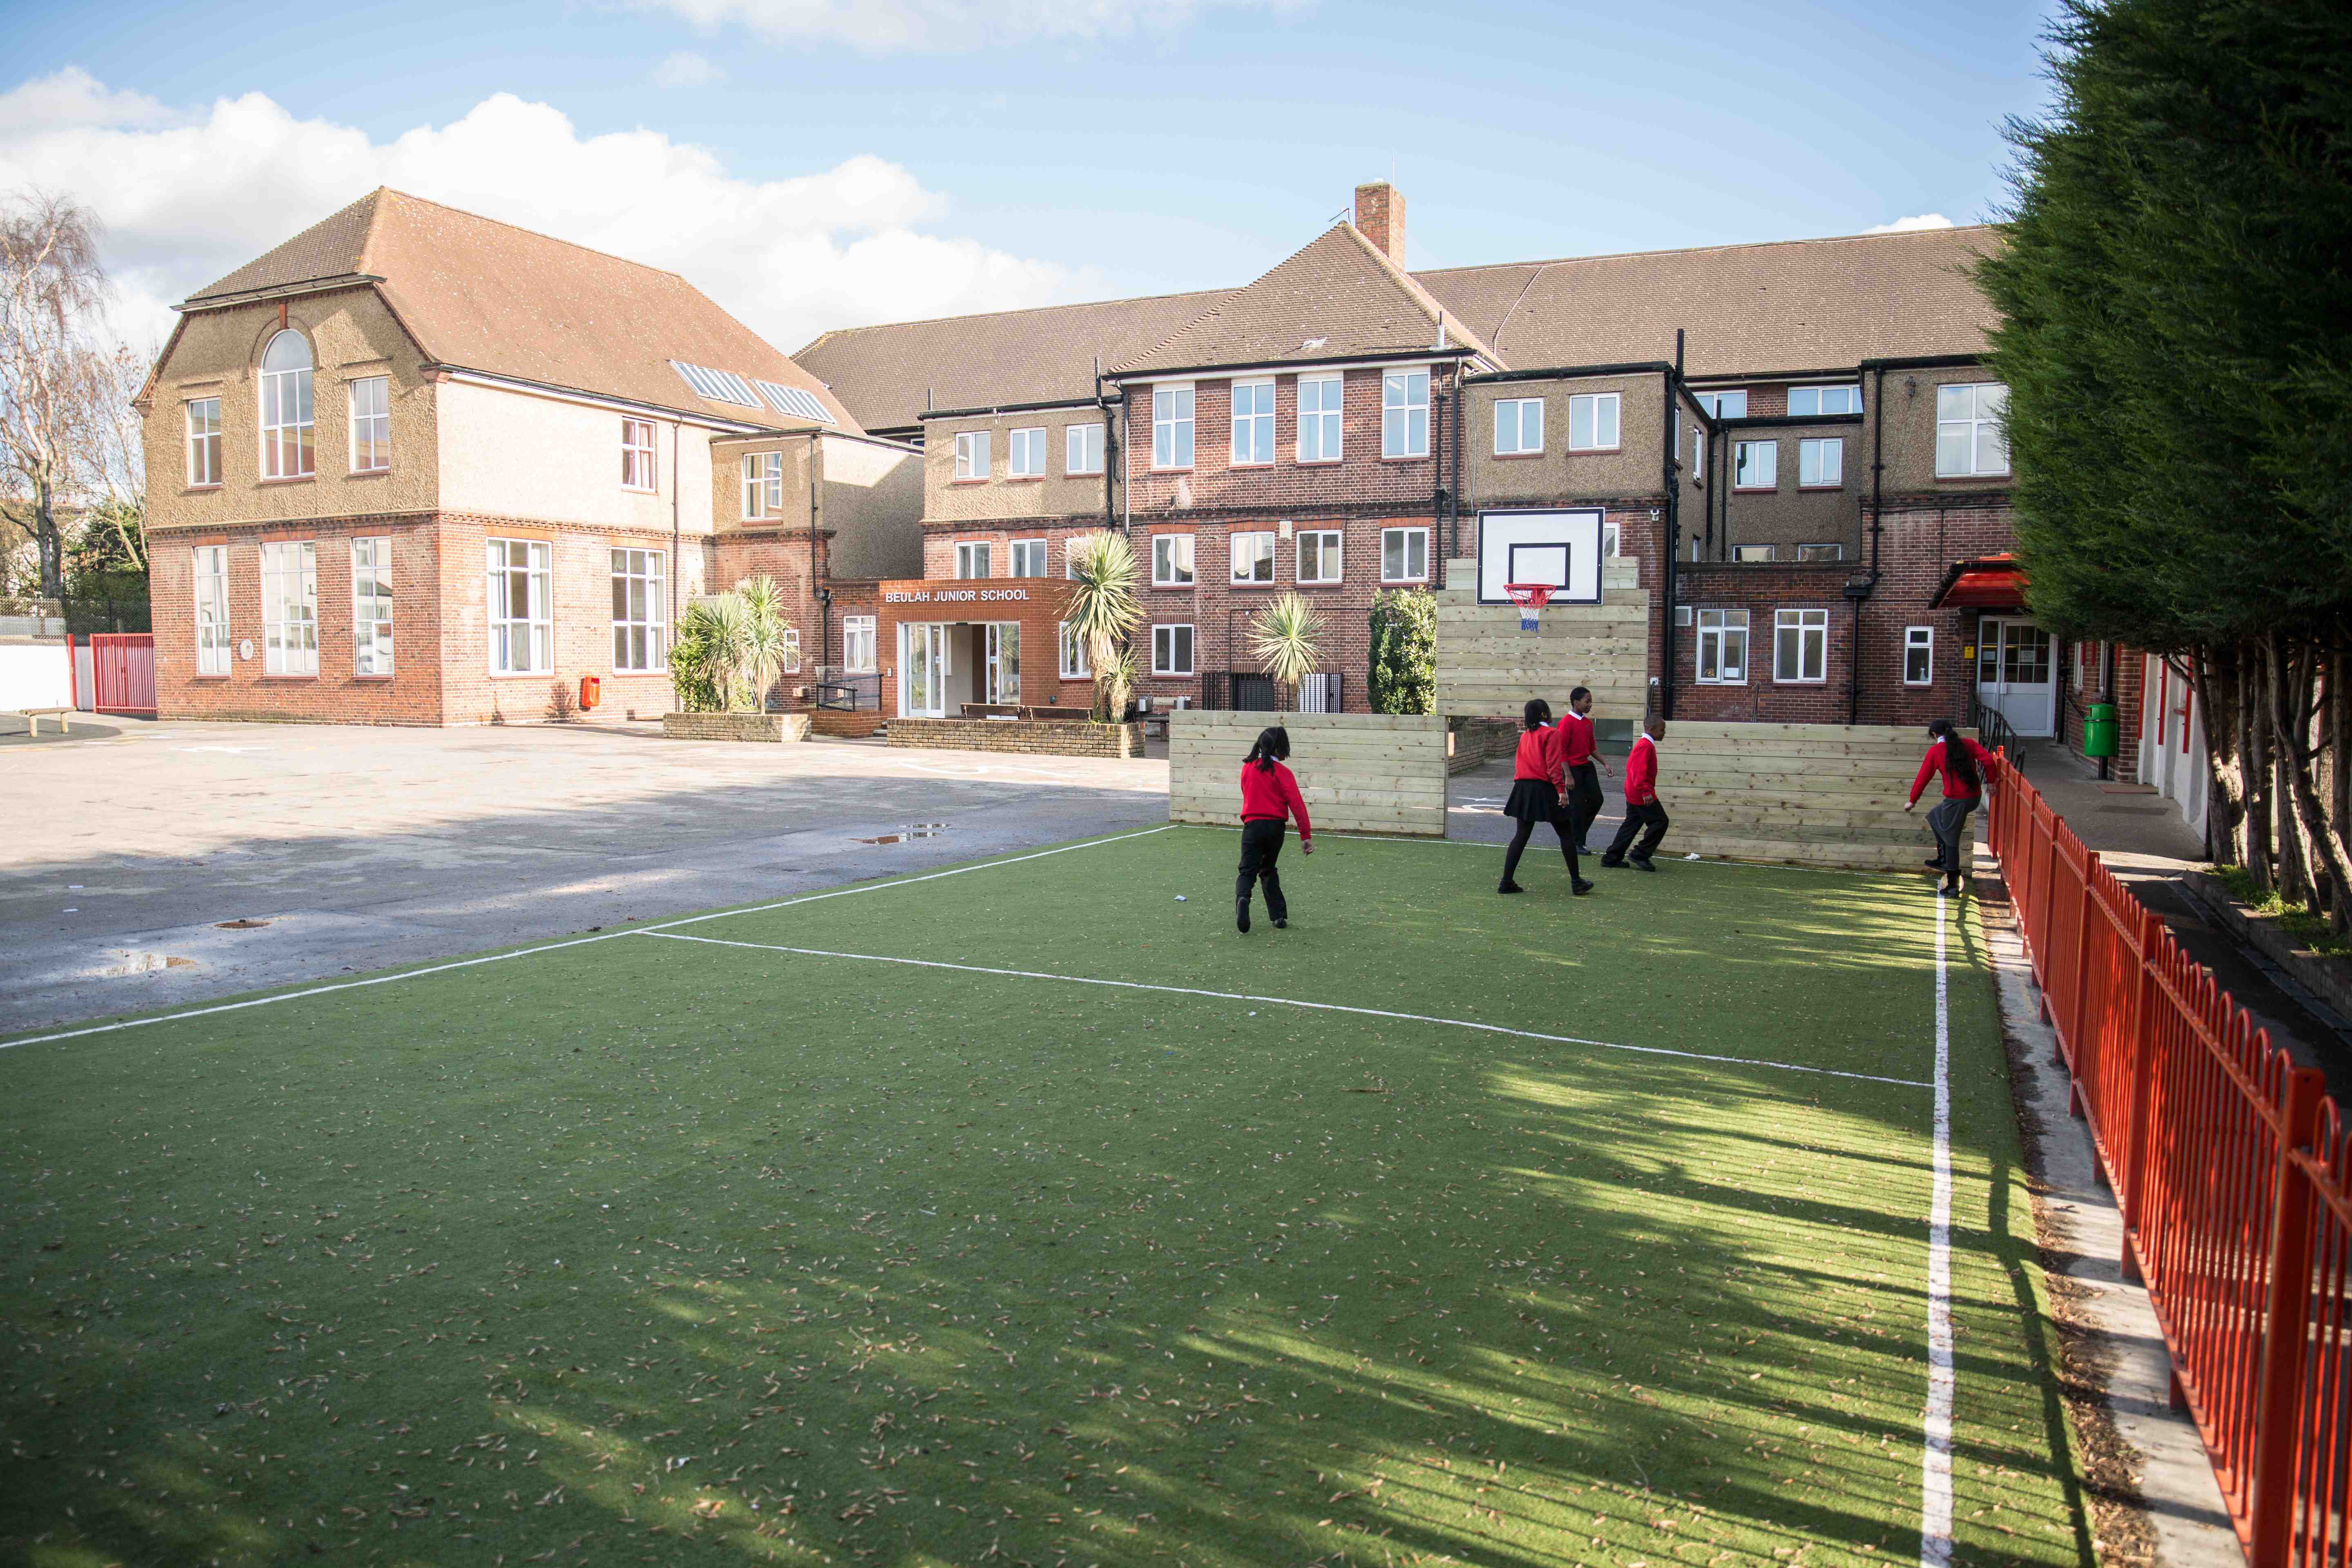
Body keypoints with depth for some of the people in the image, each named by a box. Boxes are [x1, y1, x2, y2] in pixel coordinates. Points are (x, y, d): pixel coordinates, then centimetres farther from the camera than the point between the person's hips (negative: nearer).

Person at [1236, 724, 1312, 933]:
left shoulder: (1248, 767, 6)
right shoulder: (1282, 773, -5)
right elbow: (1297, 804, -12)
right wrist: (1306, 835, -11)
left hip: (1252, 824, 0)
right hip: (1276, 827, 0)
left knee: (1248, 871, 2)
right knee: (1268, 870, 19)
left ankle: (1242, 897, -31)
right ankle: (1280, 916, 16)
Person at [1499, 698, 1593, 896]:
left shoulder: (1525, 735, 13)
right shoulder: (1551, 733, -7)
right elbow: (1554, 765, -15)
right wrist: (1560, 789, -16)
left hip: (1523, 789, 6)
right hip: (1544, 789, -6)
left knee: (1522, 836, 10)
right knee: (1566, 834, 6)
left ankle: (1506, 882, 5)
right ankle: (1576, 882, 8)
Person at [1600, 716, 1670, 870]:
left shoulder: (1643, 744, 16)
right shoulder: (1646, 746, -16)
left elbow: (1633, 768, 23)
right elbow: (1639, 771, -26)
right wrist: (1646, 791, -29)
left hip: (1633, 794, 11)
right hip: (1642, 794, -11)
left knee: (1631, 825, 13)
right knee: (1660, 822, -5)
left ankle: (1612, 858, 13)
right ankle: (1640, 855, -2)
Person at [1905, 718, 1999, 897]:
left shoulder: (1936, 751, -4)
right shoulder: (1968, 744, 6)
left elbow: (1923, 778, 0)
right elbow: (1989, 761, -6)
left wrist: (1913, 801, 11)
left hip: (1956, 800, -6)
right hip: (1975, 797, 6)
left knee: (1951, 842, 7)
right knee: (1934, 817, 27)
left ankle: (1953, 885, 13)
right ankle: (1943, 860, 28)